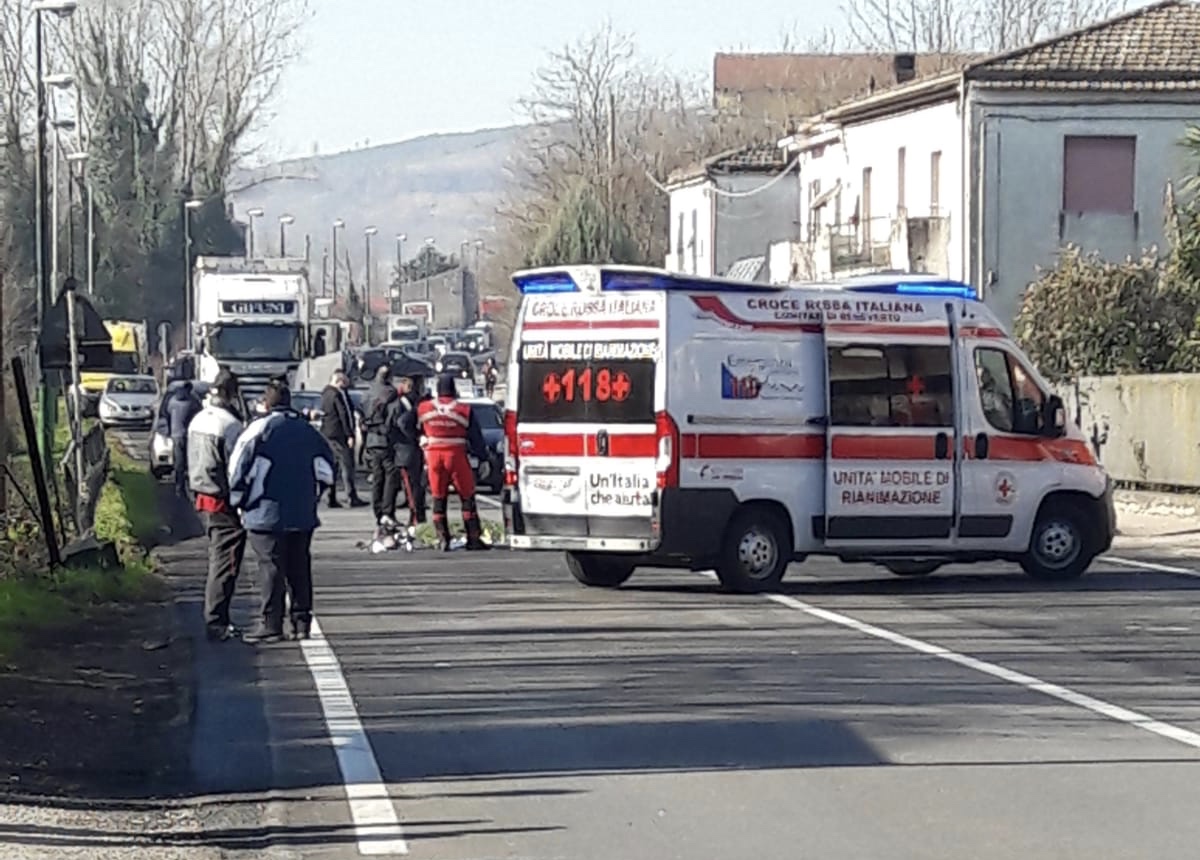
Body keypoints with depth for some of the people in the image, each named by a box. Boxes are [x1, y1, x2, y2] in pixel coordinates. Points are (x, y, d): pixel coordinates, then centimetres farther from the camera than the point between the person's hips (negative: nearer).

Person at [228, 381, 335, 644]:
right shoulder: (308, 431, 9)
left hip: (267, 513, -5)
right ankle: (302, 621, 13)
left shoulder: (259, 429, -8)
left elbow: (238, 468, -10)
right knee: (300, 567, 11)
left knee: (271, 567, -2)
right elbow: (326, 470, 13)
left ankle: (270, 624, -3)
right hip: (303, 514, 5)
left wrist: (237, 500, 2)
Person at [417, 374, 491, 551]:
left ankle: (442, 537, 3)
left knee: (439, 498, 10)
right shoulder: (464, 411, -4)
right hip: (457, 455, -2)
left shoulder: (424, 409, 3)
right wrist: (484, 457, 13)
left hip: (434, 455, 2)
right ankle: (473, 539, 5)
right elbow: (476, 438, 0)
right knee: (467, 498, 6)